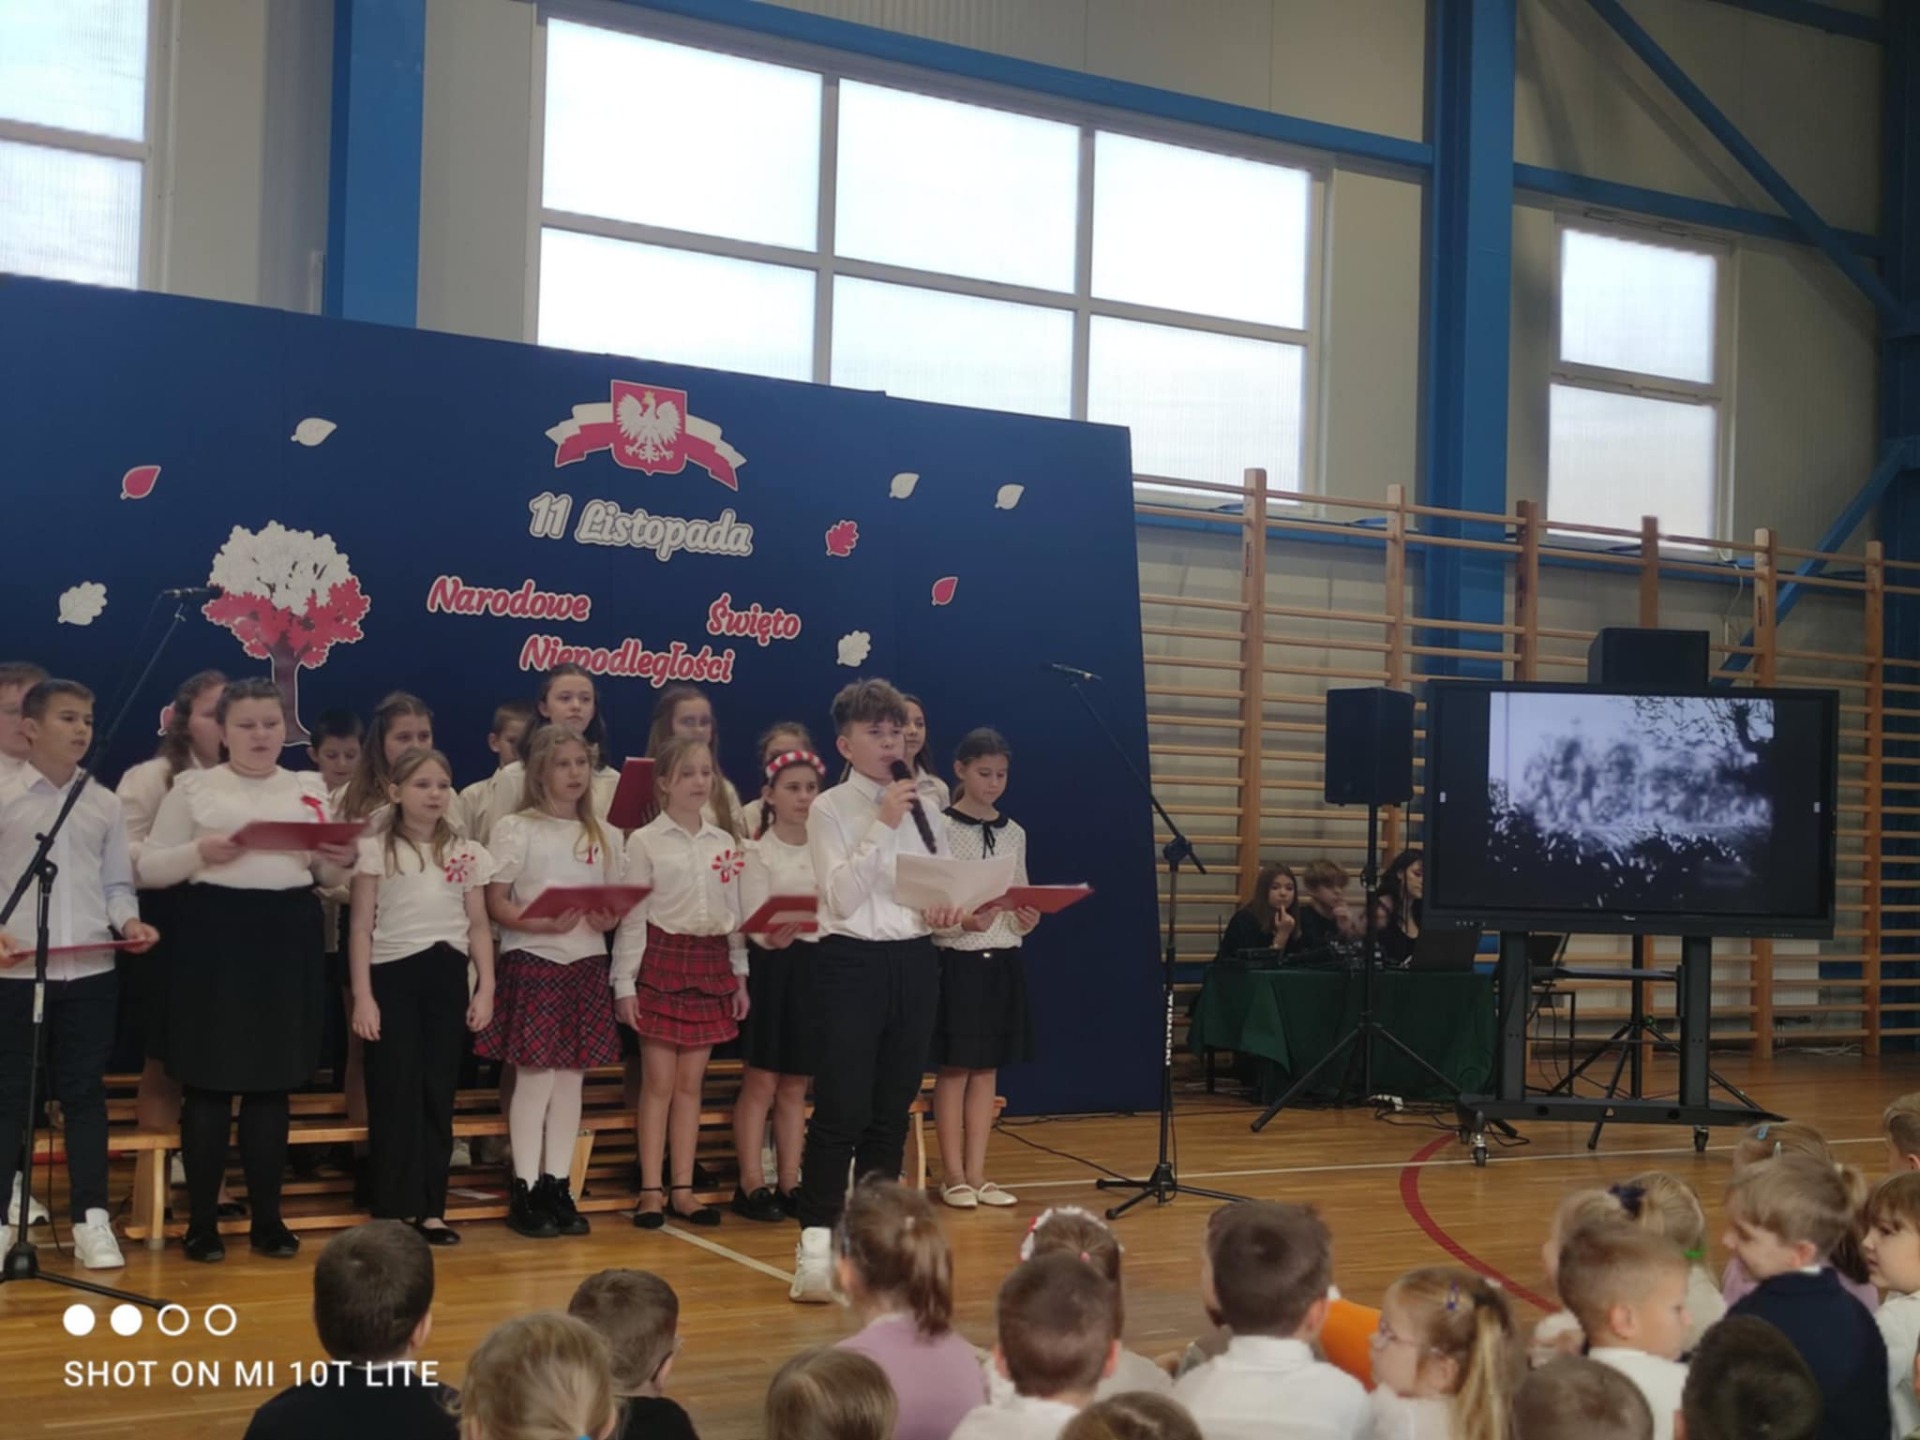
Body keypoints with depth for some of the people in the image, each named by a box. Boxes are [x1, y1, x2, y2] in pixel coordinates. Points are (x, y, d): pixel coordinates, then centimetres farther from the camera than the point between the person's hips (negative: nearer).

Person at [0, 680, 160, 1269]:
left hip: (89, 969, 3)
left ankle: (91, 1219, 12)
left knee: (85, 1091, 7)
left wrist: (128, 921, -7)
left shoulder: (105, 804, 10)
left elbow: (116, 883, 12)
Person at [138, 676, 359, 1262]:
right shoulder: (193, 786, 3)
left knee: (273, 1081, 7)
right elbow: (149, 867, 1)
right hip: (214, 934, -3)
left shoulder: (310, 788, 12)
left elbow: (326, 876, 15)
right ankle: (201, 1220, 9)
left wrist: (342, 863, -8)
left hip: (289, 936, 3)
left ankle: (268, 1217, 15)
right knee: (210, 1080, -1)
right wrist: (201, 852, -17)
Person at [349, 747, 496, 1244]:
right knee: (395, 1093, -2)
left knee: (438, 1094, 5)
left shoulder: (466, 853, 10)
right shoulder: (377, 850, 1)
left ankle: (430, 1210, 10)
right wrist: (362, 996, -8)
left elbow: (479, 927, 11)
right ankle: (392, 1211, 4)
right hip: (393, 976, -3)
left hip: (447, 977, 3)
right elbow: (361, 928, -1)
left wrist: (486, 989, 2)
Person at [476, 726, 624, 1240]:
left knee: (572, 1077, 6)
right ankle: (526, 1189, 4)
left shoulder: (599, 833, 13)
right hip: (532, 962, -5)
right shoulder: (515, 828, -3)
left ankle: (557, 1186, 13)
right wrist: (542, 923, -23)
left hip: (586, 964, 5)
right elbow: (495, 904, -7)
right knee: (536, 1076, -5)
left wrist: (608, 918, -8)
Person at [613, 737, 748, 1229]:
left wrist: (740, 976, 9)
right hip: (661, 962, -4)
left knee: (691, 1083, 7)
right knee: (658, 1082, -2)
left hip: (711, 965, 4)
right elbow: (632, 916, -5)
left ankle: (682, 1189, 11)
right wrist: (624, 984, -9)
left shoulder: (726, 843, 10)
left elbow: (735, 913, 13)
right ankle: (651, 1191, 4)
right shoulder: (644, 841, -2)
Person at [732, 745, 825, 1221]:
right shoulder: (756, 851, -1)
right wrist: (775, 934, -31)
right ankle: (751, 1184, 3)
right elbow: (754, 922, -11)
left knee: (795, 1085, 8)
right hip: (771, 967, -4)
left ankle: (789, 1183, 14)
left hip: (816, 967, 4)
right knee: (761, 1081, -3)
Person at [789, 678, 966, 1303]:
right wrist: (882, 825, -18)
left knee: (892, 1111, 10)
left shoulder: (926, 811, 10)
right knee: (841, 1110, -8)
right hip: (852, 962, -5)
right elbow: (841, 899, -14)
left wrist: (947, 912, -7)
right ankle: (816, 1244, -2)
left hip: (915, 964, 5)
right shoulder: (829, 810, -3)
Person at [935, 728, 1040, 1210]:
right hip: (956, 961, -5)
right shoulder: (939, 827, -7)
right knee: (955, 1069, 1)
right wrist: (964, 921, -25)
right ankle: (953, 1175, 10)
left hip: (1004, 961, 5)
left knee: (987, 1070, 8)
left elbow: (1022, 899, 13)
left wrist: (1027, 921, -8)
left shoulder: (1014, 833, 10)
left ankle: (977, 1173, 14)